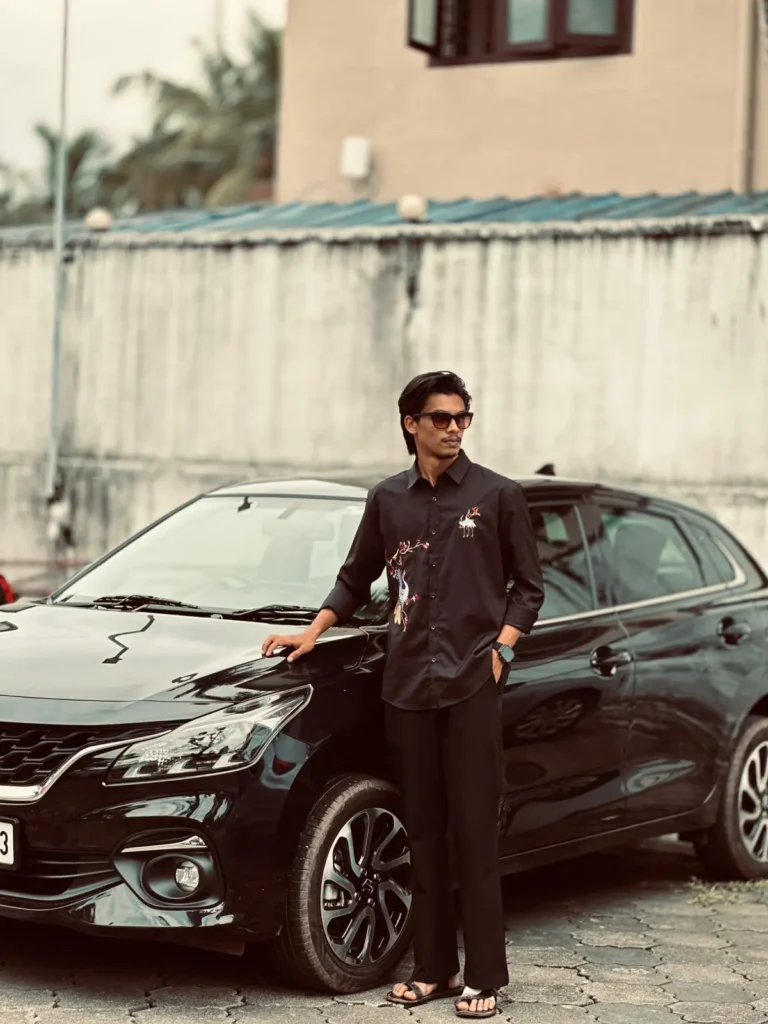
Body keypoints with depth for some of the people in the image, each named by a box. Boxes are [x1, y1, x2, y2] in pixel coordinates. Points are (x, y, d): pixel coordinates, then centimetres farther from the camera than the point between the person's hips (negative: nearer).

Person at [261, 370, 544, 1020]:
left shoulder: (498, 496, 3)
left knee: (475, 833, -5)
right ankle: (433, 970, 15)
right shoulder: (388, 500, 12)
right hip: (408, 683, 4)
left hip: (473, 683, -3)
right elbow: (356, 580, 23)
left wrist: (502, 648, -6)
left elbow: (528, 586, 7)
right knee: (424, 833, 8)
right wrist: (313, 633, 13)